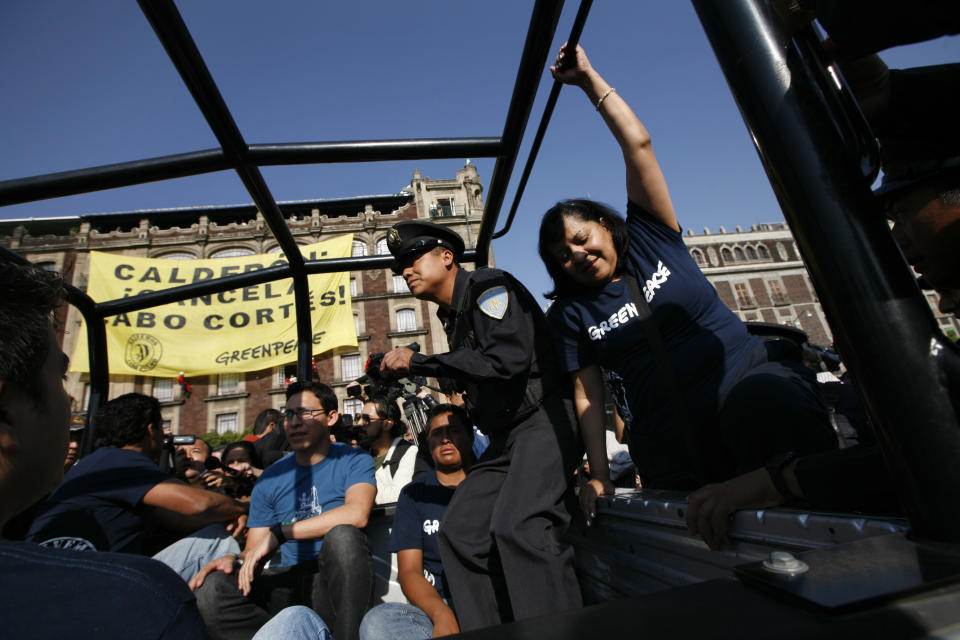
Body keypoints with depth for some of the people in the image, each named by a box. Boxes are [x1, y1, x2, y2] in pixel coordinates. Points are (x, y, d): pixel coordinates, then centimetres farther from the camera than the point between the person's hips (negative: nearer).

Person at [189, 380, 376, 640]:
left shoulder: (353, 460, -3)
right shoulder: (270, 479, 10)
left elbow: (357, 514, -23)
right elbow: (254, 552, 11)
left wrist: (278, 533, -19)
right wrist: (234, 559, -14)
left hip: (339, 580, -3)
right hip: (289, 581, 4)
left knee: (343, 534, -34)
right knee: (212, 587, -21)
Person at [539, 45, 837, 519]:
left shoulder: (650, 238, 7)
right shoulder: (570, 314, 8)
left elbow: (638, 145, 1)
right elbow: (587, 396, 5)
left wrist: (589, 79, 4)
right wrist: (599, 477, -1)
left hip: (748, 377, -1)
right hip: (670, 434, 1)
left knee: (764, 399, -35)